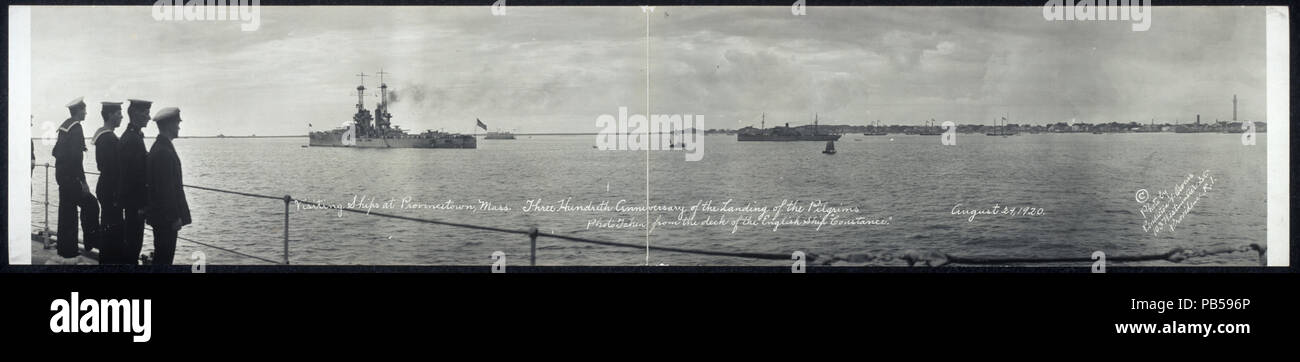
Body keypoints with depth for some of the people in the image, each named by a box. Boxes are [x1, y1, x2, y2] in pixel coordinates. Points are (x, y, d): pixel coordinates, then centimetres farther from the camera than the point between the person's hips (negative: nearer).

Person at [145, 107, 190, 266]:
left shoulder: (158, 147, 12)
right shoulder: (164, 151, -20)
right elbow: (166, 188, -22)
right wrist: (175, 217, -19)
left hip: (160, 214, 10)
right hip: (166, 217, -10)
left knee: (162, 255, 15)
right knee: (164, 255, -4)